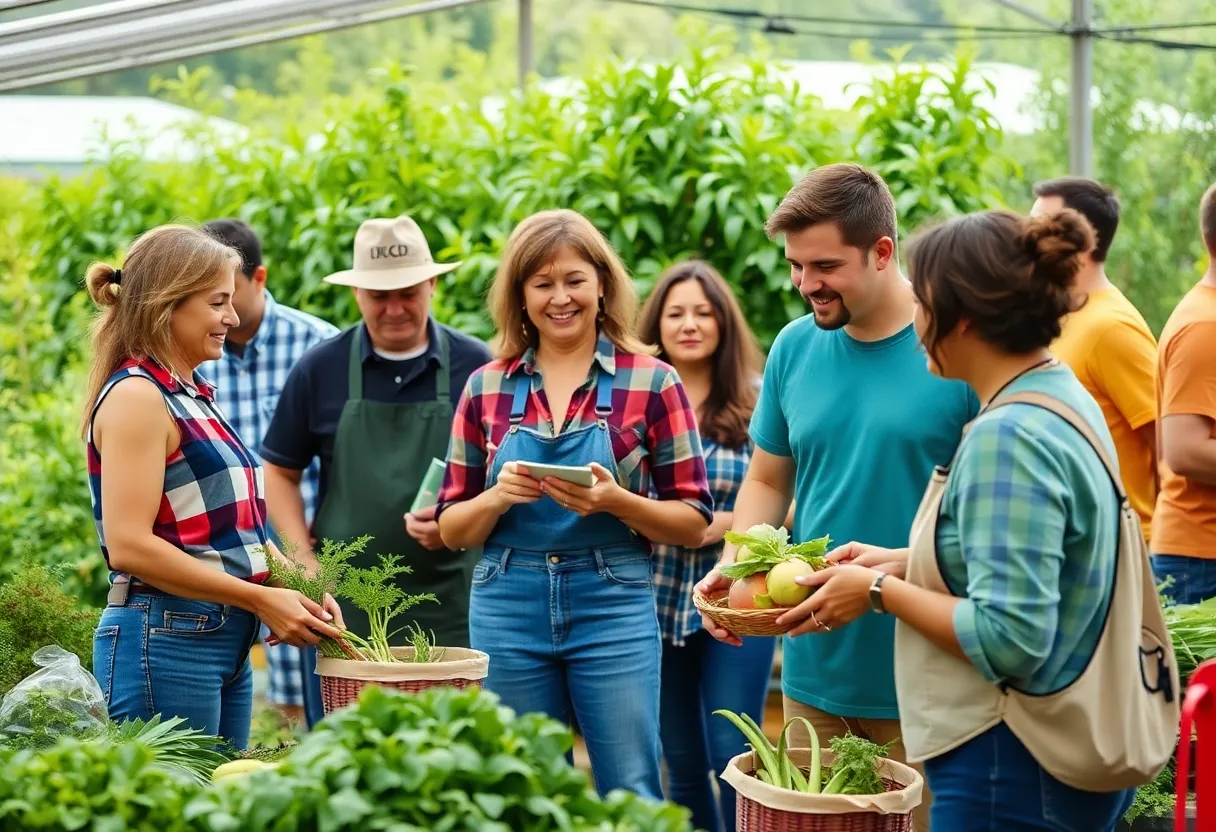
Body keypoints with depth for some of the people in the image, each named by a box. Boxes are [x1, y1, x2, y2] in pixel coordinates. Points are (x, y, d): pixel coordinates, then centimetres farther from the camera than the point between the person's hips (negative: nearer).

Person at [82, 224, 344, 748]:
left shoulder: (190, 395, 14)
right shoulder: (136, 396, -12)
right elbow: (129, 545, -20)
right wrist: (261, 598, -18)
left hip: (225, 641, 9)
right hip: (164, 643, -9)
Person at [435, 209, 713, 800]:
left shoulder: (652, 383, -1)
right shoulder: (486, 387, 6)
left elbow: (693, 524, 0)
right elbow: (452, 529, 8)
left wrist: (616, 501, -18)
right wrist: (500, 496, -12)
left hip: (614, 607, -2)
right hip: (508, 610, 2)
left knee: (633, 798, -1)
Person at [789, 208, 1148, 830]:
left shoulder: (1008, 438, -22)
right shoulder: (1064, 397, 9)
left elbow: (1008, 637, -26)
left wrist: (879, 591, -14)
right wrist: (905, 563, 11)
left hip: (1013, 772, -10)